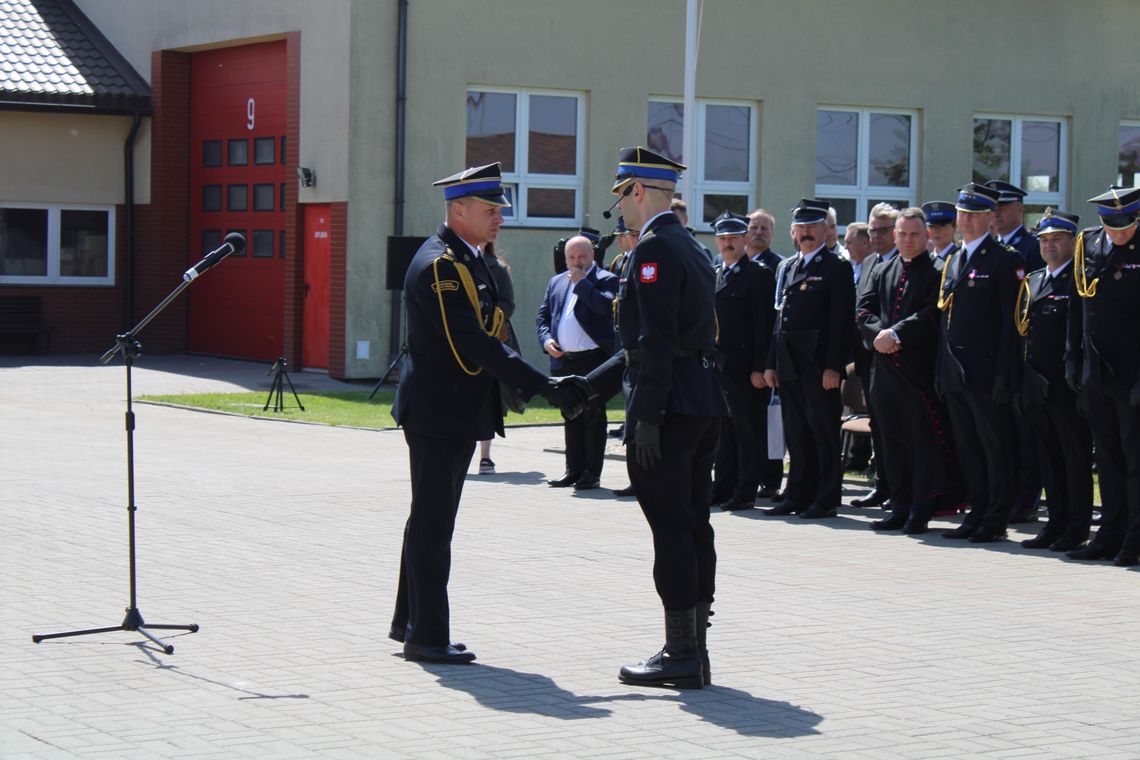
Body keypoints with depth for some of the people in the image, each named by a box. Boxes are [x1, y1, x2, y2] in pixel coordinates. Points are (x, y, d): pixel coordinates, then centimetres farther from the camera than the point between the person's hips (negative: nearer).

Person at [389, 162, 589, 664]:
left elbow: (485, 333, 18)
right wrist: (543, 387, -29)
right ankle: (426, 636, 4)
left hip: (458, 414, 10)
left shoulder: (469, 261, 13)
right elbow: (474, 345, -27)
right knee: (432, 522, -3)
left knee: (431, 520, 17)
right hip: (439, 414, -10)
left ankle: (410, 620, 28)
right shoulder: (438, 265, -20)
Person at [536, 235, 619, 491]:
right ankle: (574, 470, 19)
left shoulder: (606, 279, -1)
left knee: (593, 417, 0)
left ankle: (592, 473, 3)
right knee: (572, 418, 12)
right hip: (564, 361, 6)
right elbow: (542, 316, 18)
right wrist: (546, 339, 0)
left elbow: (607, 307, -20)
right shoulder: (556, 282, 17)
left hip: (594, 359, -6)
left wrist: (581, 282, -14)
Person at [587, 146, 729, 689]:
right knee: (693, 526, 11)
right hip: (705, 404, 10)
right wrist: (590, 384, 26)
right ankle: (694, 650, 16)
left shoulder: (655, 248, -11)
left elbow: (657, 341, -19)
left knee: (670, 528, -6)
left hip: (670, 404, -10)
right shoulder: (690, 248, 19)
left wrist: (646, 417, -21)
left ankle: (681, 654, -3)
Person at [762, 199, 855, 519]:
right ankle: (797, 495, 16)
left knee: (824, 431, -3)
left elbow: (842, 320, -11)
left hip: (820, 363, -7)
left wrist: (833, 366, -17)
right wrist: (771, 363, 12)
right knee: (796, 432, 10)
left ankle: (826, 499, 1)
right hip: (790, 365, 7)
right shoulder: (788, 267, 18)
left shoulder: (838, 267, -4)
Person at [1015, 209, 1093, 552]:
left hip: (1068, 383, -7)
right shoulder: (1031, 282, 17)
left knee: (1076, 456, 0)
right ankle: (1056, 522, 20)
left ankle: (1077, 527, 4)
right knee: (1048, 456, 12)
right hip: (1036, 383, 7)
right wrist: (1023, 380, 12)